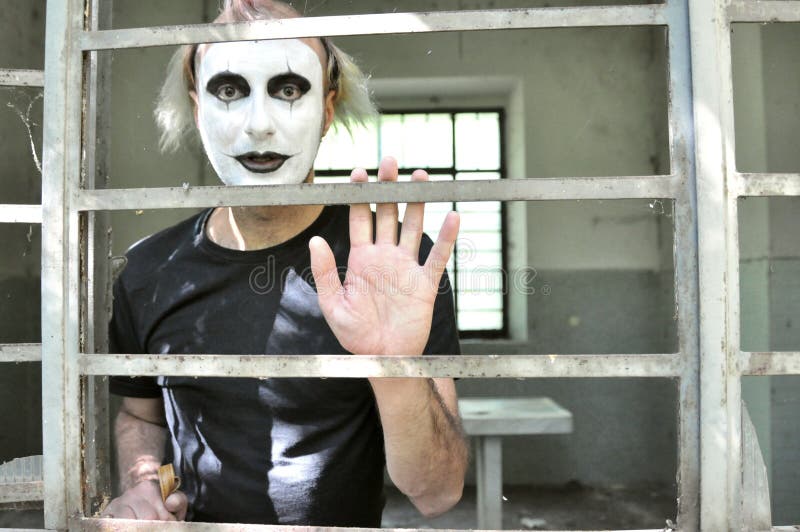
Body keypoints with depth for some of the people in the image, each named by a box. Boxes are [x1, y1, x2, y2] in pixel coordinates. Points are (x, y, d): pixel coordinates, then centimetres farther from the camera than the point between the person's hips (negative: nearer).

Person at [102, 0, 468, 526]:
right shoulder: (148, 271, -3)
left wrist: (397, 371, -33)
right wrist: (140, 482, -5)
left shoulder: (402, 262, -14)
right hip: (189, 521, 4)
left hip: (349, 521, -3)